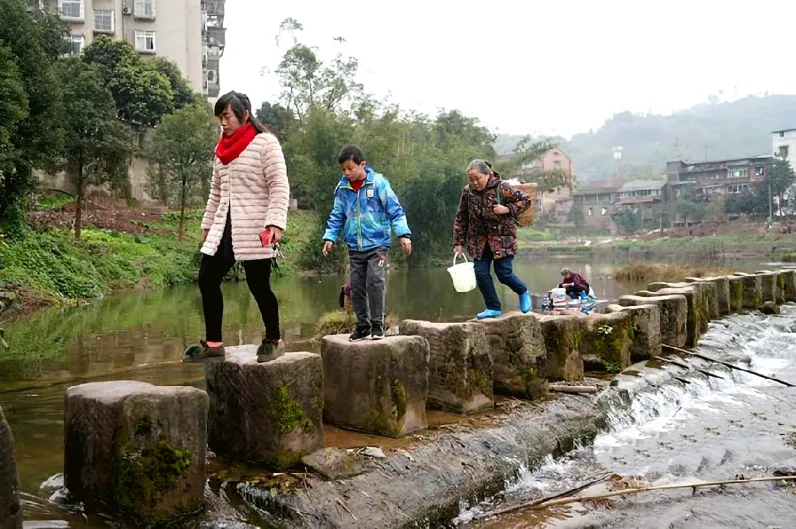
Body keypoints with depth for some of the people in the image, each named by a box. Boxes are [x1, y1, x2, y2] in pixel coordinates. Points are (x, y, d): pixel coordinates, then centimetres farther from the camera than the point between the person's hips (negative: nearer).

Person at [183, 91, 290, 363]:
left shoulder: (265, 142, -6)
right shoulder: (223, 148, 16)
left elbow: (279, 187, -12)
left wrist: (274, 222, -21)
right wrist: (207, 225, 20)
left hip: (254, 228, -7)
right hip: (225, 226, 7)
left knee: (258, 284, -2)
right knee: (207, 279, 4)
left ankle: (273, 340, 16)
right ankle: (213, 342, 15)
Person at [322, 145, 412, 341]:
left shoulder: (378, 182, -7)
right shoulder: (342, 188, 4)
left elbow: (395, 210, -6)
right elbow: (337, 216, 13)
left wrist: (403, 234, -14)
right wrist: (330, 237, 2)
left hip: (377, 244, -4)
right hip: (354, 247, 4)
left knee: (375, 281, -15)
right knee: (356, 286, 6)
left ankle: (377, 324, -3)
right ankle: (363, 325, 20)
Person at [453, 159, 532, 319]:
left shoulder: (502, 188, -12)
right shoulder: (468, 192, -1)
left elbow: (526, 200, -3)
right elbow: (461, 219, 7)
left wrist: (507, 209, -18)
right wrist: (458, 243, 4)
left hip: (502, 237, -4)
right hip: (479, 239, 4)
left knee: (504, 273, -5)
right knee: (481, 273, -3)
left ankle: (523, 292, 26)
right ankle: (493, 308, 11)